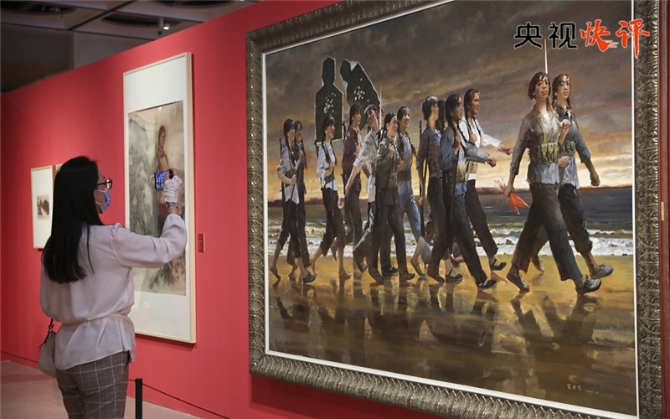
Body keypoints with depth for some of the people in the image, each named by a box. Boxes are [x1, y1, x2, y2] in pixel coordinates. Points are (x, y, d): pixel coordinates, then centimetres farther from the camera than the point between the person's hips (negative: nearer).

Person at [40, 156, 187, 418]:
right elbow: (170, 248, -6)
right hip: (102, 350, -7)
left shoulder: (53, 247, 5)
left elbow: (49, 307, 13)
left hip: (66, 352, 7)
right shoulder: (109, 239, -14)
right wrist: (172, 202, 7)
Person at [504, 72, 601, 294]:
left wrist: (564, 131, -1)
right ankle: (579, 280, -9)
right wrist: (510, 181, -1)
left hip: (553, 175, 7)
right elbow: (518, 151, -2)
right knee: (557, 227, -9)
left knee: (533, 226, 11)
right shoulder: (529, 119, -5)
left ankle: (515, 271, 22)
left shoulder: (553, 116, 12)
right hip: (540, 177, -7)